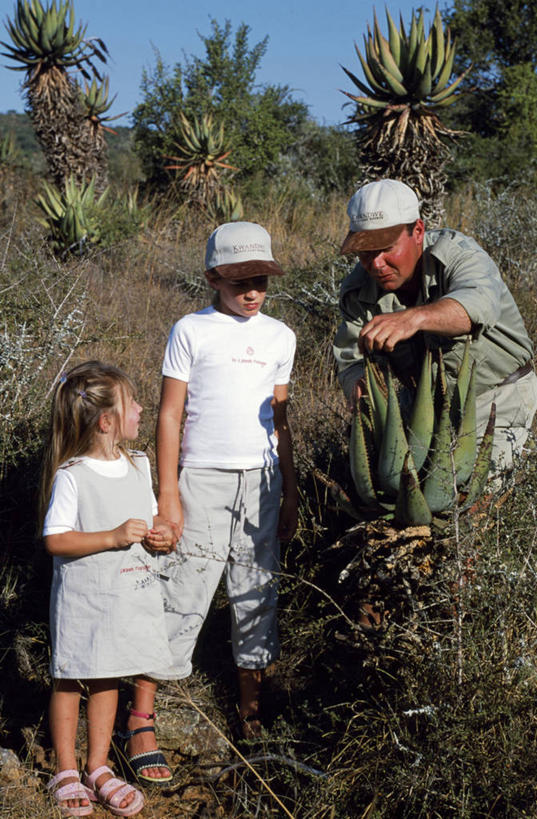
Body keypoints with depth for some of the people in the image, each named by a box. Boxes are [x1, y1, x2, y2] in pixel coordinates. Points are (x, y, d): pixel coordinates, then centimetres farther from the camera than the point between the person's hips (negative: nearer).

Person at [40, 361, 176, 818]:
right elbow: (55, 539, -17)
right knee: (70, 681, 6)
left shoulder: (138, 466, 6)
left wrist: (163, 534, -4)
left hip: (132, 596, 6)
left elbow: (153, 518, 19)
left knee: (107, 679, 14)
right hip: (84, 598, -6)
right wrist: (113, 537, -25)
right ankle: (66, 773, 20)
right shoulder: (72, 476, -15)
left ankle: (98, 767, 26)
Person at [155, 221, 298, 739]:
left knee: (257, 593, 9)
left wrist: (289, 495, 14)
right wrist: (168, 494, -8)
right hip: (203, 480, -4)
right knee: (183, 593, -6)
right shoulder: (192, 331, -2)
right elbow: (170, 415, -3)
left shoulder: (280, 337, 10)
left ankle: (250, 704, 23)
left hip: (260, 481, 4)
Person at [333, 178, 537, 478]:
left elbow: (479, 302, -48)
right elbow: (352, 361, -9)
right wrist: (359, 386, -35)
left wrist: (414, 317, -69)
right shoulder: (358, 292, -9)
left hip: (500, 399, -5)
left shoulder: (457, 253, -26)